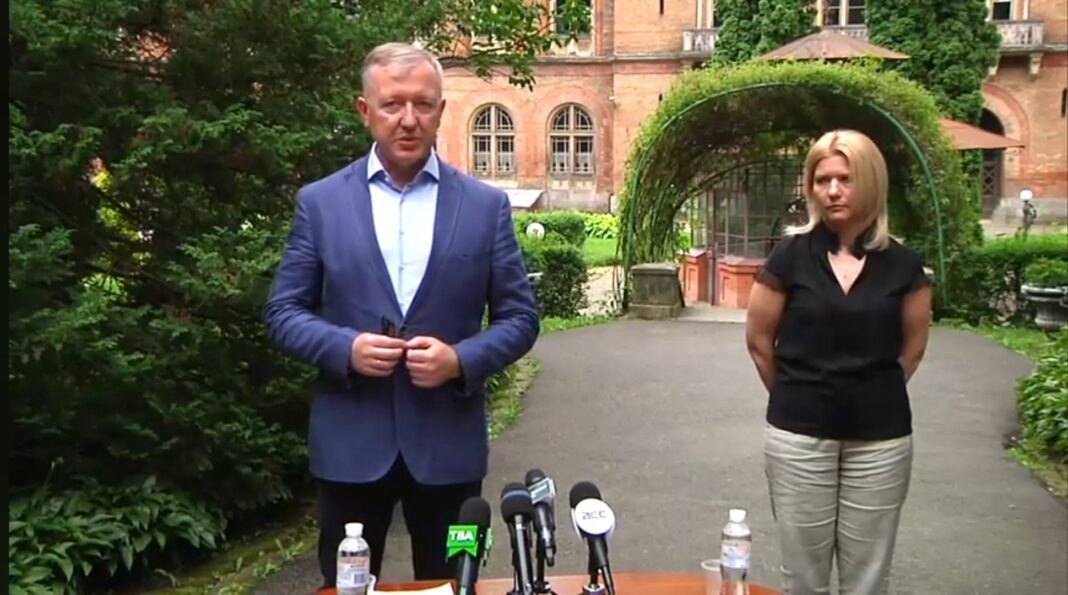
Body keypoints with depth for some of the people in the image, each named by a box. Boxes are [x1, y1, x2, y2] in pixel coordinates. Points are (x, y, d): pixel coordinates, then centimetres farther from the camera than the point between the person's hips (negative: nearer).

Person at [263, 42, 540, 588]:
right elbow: (283, 311, 3)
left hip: (448, 441, 0)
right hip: (350, 441, 0)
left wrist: (461, 359, -16)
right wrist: (345, 348, -16)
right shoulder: (320, 201, 1)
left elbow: (520, 317, 2)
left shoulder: (486, 205, 1)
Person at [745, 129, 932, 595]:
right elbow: (759, 341, 3)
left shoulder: (902, 265, -2)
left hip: (880, 439, 1)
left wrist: (871, 395, 12)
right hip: (798, 437, -1)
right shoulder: (790, 256, -6)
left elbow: (912, 350, 10)